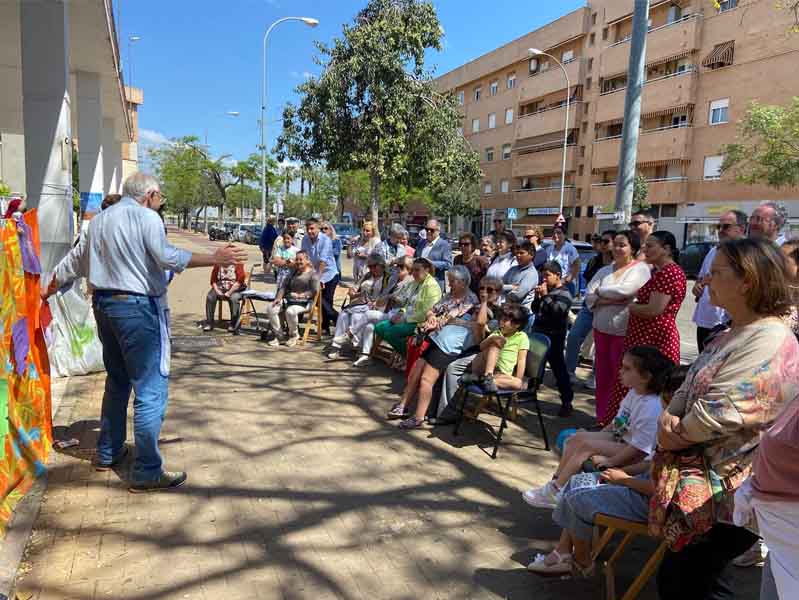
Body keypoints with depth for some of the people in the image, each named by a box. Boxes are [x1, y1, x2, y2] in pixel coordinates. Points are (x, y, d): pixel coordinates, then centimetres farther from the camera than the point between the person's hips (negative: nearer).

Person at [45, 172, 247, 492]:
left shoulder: (99, 220, 16)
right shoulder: (145, 216, -8)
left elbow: (73, 261, 25)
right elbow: (167, 256, -24)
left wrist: (50, 290, 39)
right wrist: (214, 258, -25)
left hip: (103, 303, 9)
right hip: (139, 308, -9)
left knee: (117, 381, 23)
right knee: (151, 390, -6)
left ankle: (108, 451, 33)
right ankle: (147, 471, -4)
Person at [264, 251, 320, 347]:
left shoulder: (313, 273, 3)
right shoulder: (293, 273, 23)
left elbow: (314, 291, -8)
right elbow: (284, 286, 16)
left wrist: (300, 295, -16)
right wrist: (278, 298, -1)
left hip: (305, 302, -6)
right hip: (289, 300, 6)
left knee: (290, 311, -37)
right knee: (270, 308, -18)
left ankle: (294, 335, -8)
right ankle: (278, 335, -7)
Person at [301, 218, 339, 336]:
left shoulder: (325, 240, -17)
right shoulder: (305, 239, 0)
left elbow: (323, 260, -21)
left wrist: (318, 276, -23)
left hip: (329, 274, -5)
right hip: (316, 275, 5)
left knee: (326, 303, -4)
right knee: (322, 303, 6)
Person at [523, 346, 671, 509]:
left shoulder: (651, 408, -26)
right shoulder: (634, 393, 4)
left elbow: (640, 448, -27)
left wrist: (608, 462, -24)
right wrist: (595, 436, 11)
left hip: (634, 458, -9)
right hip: (619, 438, 10)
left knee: (585, 445, -21)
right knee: (576, 438, -2)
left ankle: (555, 492, -12)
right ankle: (555, 482, 0)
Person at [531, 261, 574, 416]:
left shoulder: (564, 294, -10)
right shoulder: (545, 290, 12)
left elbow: (556, 311, -24)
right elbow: (535, 310, 14)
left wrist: (545, 296, -21)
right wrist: (537, 297, -2)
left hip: (553, 338, -8)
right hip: (538, 334, 8)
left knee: (558, 369, -5)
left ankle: (567, 401, 1)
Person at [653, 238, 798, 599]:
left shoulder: (769, 342, -22)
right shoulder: (732, 336, 12)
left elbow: (716, 414, -26)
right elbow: (687, 391, 14)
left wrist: (675, 434, -8)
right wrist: (668, 421, -6)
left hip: (731, 493, -9)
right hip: (704, 482, 10)